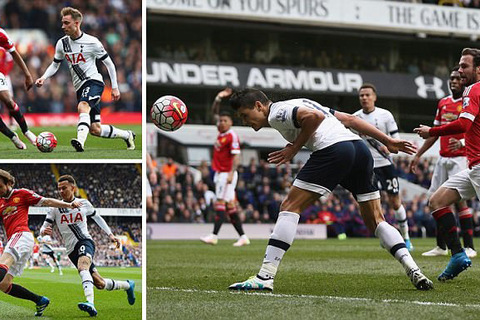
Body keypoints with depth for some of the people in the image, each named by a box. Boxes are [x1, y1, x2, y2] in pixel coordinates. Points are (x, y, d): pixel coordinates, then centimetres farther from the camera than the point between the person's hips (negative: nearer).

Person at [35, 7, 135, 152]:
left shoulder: (92, 42, -8)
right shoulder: (62, 43, 6)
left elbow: (109, 64, 0)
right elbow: (55, 65, 19)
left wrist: (115, 87, -2)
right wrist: (44, 78, 0)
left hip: (94, 81, -6)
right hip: (80, 87, 6)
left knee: (83, 106, -37)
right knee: (95, 129, 3)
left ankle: (80, 142, -55)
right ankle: (127, 135, 26)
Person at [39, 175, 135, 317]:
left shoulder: (83, 203, 5)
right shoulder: (55, 208, 4)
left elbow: (97, 217, 22)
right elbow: (43, 228, 1)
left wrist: (110, 234, 16)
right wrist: (44, 231, -24)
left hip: (85, 242, -2)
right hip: (72, 250, 3)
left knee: (82, 266, -37)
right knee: (100, 284, 3)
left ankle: (90, 303, -56)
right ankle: (127, 285, 31)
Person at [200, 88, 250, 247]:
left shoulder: (232, 136, -12)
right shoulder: (221, 132, 12)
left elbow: (236, 156, -19)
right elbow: (214, 112, 23)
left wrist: (231, 174, -28)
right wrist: (219, 98, 12)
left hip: (227, 174, -9)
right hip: (219, 174, 9)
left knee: (220, 203, -11)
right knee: (230, 206, 8)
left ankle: (214, 236, -13)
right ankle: (243, 237, 9)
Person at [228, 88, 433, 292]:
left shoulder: (277, 114, 6)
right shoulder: (297, 105, 33)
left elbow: (315, 116, -13)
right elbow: (350, 119, 27)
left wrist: (294, 148, -1)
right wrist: (388, 141, 26)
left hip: (333, 149, -8)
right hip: (359, 147, 8)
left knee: (290, 207, -4)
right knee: (376, 221, 15)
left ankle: (265, 277, -12)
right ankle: (413, 270, 0)